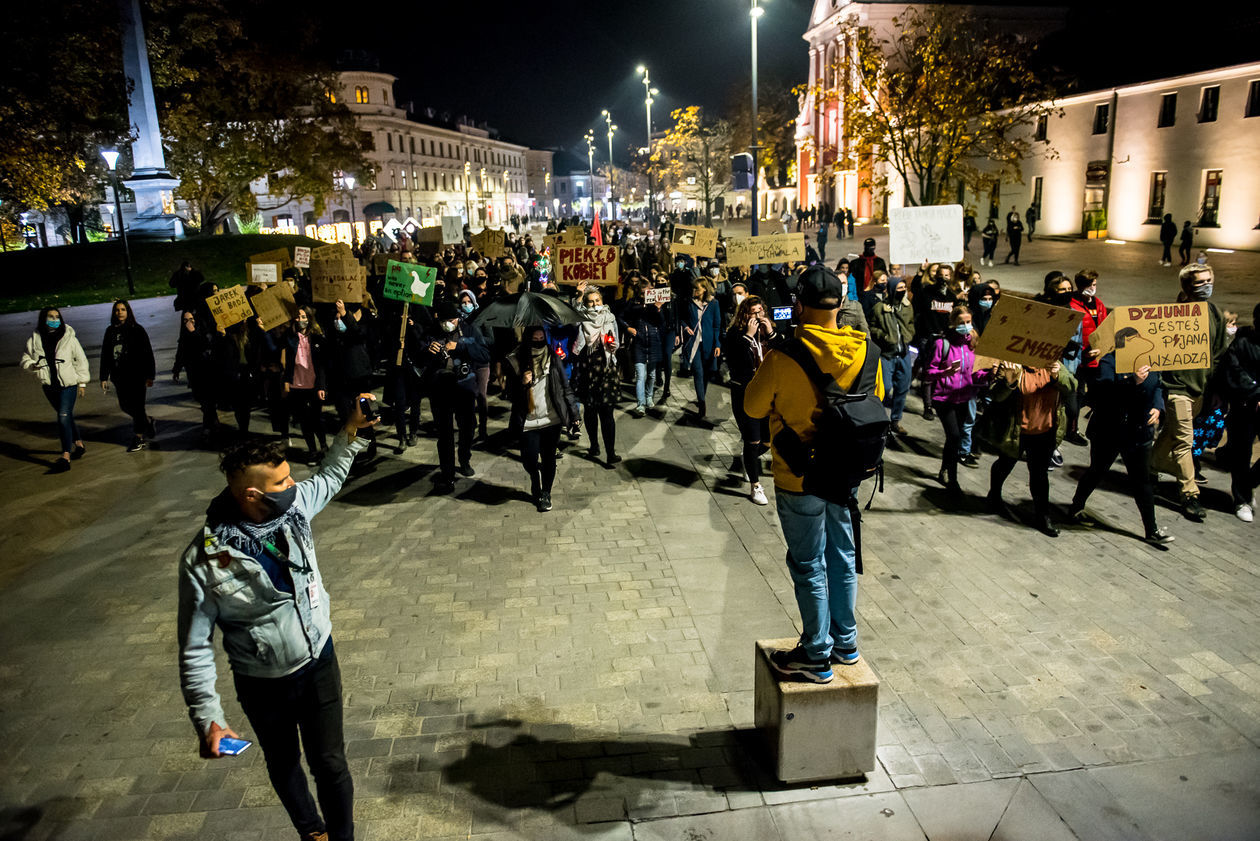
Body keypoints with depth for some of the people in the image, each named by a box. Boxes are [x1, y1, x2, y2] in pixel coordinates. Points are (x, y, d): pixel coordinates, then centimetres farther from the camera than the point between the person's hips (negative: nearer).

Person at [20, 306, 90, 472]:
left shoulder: (69, 338, -7)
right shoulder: (34, 340, 0)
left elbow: (80, 360, 0)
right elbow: (25, 359, 12)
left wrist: (82, 382, 1)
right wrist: (32, 365, -12)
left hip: (68, 385, -4)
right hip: (49, 386, 5)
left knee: (64, 417, -15)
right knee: (66, 416, 18)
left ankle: (66, 458, -19)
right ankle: (79, 444, 36)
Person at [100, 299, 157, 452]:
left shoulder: (137, 330, -4)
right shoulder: (110, 331, 8)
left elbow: (147, 353, -5)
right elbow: (105, 355, 11)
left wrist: (149, 376, -9)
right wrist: (104, 377, 7)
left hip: (136, 375, -5)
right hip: (119, 376, 5)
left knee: (137, 406, -3)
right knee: (125, 405, 9)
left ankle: (138, 439, 8)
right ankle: (148, 421, 34)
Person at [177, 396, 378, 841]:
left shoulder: (293, 504, -16)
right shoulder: (204, 560, -27)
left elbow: (329, 479, 9)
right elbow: (195, 649, -17)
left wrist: (351, 431, -1)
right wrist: (207, 718, -20)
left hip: (320, 662, 2)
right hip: (265, 686, -2)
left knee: (330, 764, 11)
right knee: (284, 766, 24)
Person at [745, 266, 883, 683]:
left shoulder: (785, 356, -23)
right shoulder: (864, 349, -7)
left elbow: (753, 406, -9)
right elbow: (877, 401, 8)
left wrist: (766, 368, 5)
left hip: (800, 478, -5)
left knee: (809, 565, 8)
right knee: (843, 555, 20)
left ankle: (817, 655, 22)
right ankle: (846, 643, 35)